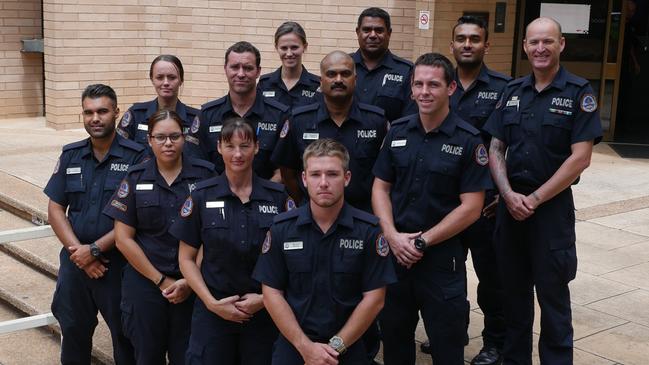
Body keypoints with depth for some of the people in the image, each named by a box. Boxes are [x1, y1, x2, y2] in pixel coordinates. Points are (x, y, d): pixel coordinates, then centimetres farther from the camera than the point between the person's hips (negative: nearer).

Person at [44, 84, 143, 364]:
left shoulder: (136, 157, -9)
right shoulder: (71, 155, 6)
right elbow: (55, 210, 3)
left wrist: (95, 249, -15)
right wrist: (78, 252, -10)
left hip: (119, 264, -4)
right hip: (74, 263, 4)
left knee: (125, 336, 9)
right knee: (73, 332, 17)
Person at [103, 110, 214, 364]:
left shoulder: (205, 175, -3)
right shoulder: (136, 179, 2)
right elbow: (123, 238, -1)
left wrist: (190, 281, -11)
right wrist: (161, 281, -6)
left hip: (193, 284, -1)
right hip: (144, 283, 1)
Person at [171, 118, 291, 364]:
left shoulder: (278, 196, -1)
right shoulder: (202, 196, -1)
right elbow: (187, 258, 2)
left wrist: (265, 298, -8)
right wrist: (211, 302, -9)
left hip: (264, 312, 1)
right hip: (213, 313, 0)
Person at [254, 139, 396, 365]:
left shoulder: (369, 230, -7)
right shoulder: (281, 228, -4)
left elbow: (374, 298, -7)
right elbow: (272, 293, -4)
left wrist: (336, 346, -11)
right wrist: (306, 347, -11)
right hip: (293, 346, 1)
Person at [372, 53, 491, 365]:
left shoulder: (468, 140, -9)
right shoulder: (397, 132, 4)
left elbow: (471, 207, -11)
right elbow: (380, 187, 6)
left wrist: (422, 241, -13)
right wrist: (393, 236, -9)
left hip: (442, 255, -4)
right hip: (395, 251, 4)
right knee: (393, 334, 16)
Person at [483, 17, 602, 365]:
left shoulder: (579, 93, -6)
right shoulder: (512, 91, 7)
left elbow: (580, 157, -12)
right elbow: (495, 149, 7)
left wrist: (534, 199, -13)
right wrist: (509, 194, -8)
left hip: (552, 206, -4)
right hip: (510, 204, 4)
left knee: (552, 294, 3)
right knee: (514, 291, 13)